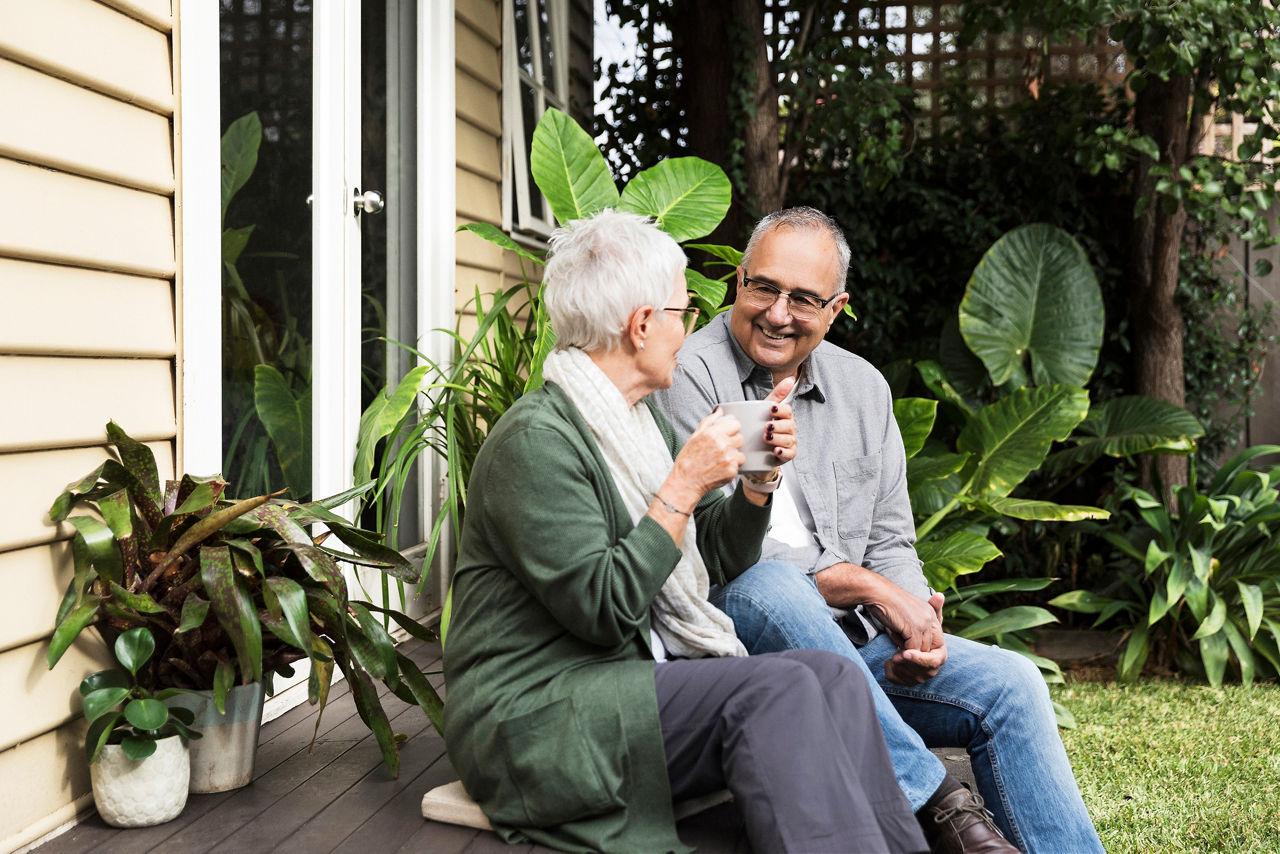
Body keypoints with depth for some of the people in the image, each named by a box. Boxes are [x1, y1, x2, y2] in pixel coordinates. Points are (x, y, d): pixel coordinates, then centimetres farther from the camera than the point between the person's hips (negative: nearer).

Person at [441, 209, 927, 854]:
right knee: (778, 691, -25)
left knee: (831, 676, -14)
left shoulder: (644, 423, 15)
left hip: (638, 680, 8)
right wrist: (685, 486, -17)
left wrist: (758, 479, 3)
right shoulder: (535, 439, -14)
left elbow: (720, 562, 20)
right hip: (536, 720, -8)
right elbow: (603, 611, -20)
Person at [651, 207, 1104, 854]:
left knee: (1008, 682, -10)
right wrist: (864, 585, -15)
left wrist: (916, 620, -9)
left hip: (852, 641, 6)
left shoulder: (863, 388, 14)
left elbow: (890, 545, 14)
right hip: (728, 632, -6)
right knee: (767, 587, -37)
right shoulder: (688, 377, -7)